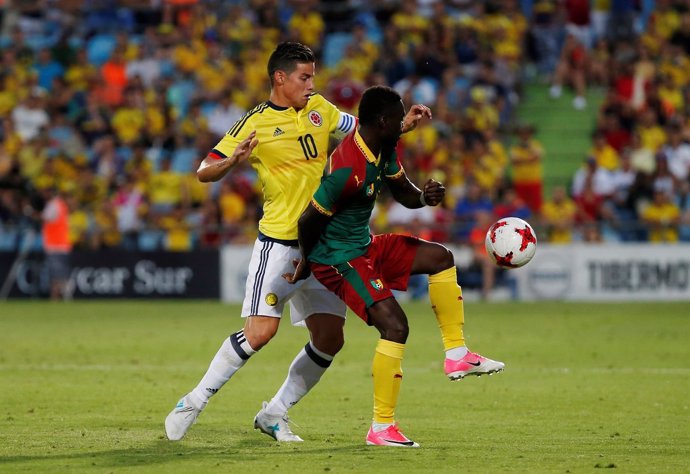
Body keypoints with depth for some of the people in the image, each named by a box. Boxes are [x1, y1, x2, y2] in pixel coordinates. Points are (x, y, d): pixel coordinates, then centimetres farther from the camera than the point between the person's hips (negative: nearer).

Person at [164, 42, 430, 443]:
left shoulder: (318, 108, 9)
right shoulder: (255, 124, -7)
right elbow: (205, 172, -8)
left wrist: (404, 124, 9)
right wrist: (233, 161, -28)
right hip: (279, 242, -6)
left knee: (330, 340, 2)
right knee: (260, 333, -17)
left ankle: (275, 414, 16)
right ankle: (194, 403, -2)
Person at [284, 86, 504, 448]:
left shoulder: (384, 150, 1)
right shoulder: (348, 169, -29)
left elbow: (404, 194, 13)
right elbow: (308, 221, -23)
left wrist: (425, 197, -11)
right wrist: (307, 262, -4)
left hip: (365, 246, 10)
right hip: (338, 258, -10)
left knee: (439, 258, 13)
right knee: (395, 325, -19)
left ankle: (456, 355, 17)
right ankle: (381, 428, -14)